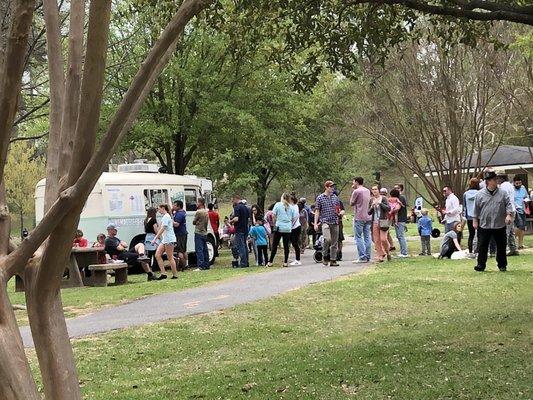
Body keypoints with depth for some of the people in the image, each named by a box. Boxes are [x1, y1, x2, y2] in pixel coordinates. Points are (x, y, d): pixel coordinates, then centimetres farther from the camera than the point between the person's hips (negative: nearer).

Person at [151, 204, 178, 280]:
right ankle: (163, 273, -1)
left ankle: (175, 275, 3)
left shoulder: (166, 216, -12)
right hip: (164, 240, 10)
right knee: (157, 255, 1)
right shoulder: (165, 216, 19)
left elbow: (162, 229, -20)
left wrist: (155, 238, -22)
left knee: (170, 258, -4)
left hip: (169, 239, -10)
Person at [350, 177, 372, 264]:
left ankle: (362, 257, -7)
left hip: (359, 218, -7)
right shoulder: (367, 191, 12)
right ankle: (368, 256, 10)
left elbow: (351, 203, -2)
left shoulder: (356, 191, -11)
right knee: (367, 237, 8)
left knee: (358, 237, -3)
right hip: (368, 217, 7)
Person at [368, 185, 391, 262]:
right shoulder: (371, 200, 11)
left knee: (383, 239, -10)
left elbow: (388, 208, -10)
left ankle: (387, 251, 16)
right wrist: (372, 207, -7)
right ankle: (380, 256, 6)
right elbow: (369, 212, 12)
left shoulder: (383, 198, 0)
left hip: (383, 221, -4)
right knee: (376, 240, -1)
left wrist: (380, 203, -17)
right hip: (374, 222, 4)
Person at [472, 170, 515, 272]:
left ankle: (502, 265, 21)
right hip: (484, 225, -1)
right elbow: (476, 209, 6)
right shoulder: (480, 194, 0)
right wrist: (475, 221, 5)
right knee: (482, 246, 0)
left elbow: (509, 204, -1)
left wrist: (509, 215, -16)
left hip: (500, 225, 1)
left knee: (501, 246, 8)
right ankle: (481, 265, 9)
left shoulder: (502, 193, 1)